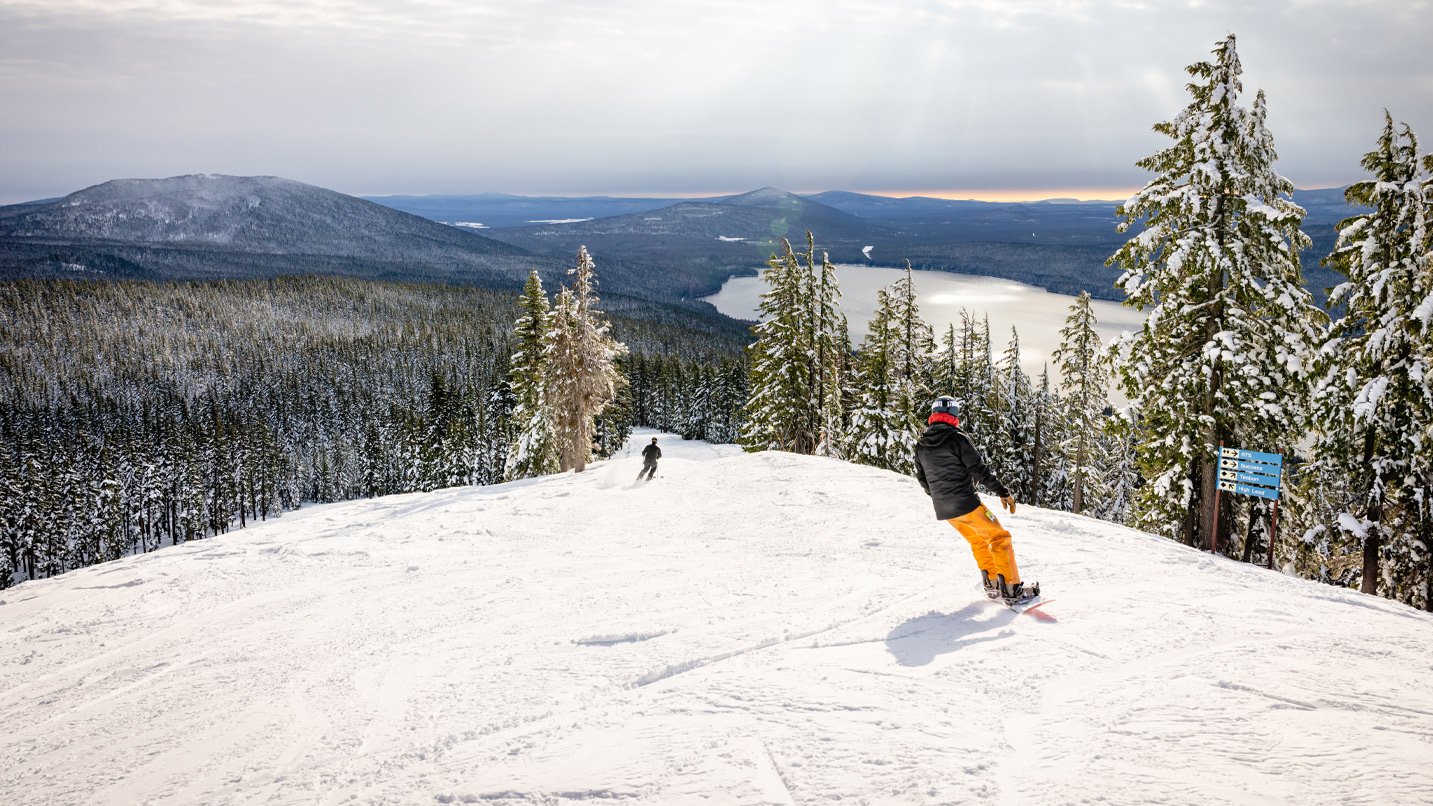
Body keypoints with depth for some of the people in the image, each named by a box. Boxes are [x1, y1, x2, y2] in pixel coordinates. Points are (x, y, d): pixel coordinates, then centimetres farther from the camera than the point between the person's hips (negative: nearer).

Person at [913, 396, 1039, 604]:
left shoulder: (921, 446, 7)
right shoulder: (957, 438, -12)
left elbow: (922, 479, 16)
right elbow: (979, 470, -14)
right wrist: (1003, 492, -6)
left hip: (943, 510, 7)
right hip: (966, 504, -7)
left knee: (978, 541, 24)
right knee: (999, 538, 3)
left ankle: (992, 585, 26)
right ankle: (1012, 589, -2)